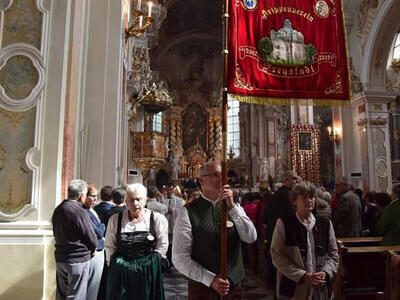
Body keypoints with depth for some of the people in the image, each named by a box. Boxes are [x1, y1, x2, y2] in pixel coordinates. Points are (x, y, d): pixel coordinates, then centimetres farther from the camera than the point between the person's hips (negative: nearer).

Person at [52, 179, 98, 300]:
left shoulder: (57, 210, 4)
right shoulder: (80, 212, -19)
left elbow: (56, 233, 14)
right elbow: (92, 240, -15)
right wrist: (90, 250, 5)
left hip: (60, 258, 7)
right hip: (79, 260, -7)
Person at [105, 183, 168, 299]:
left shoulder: (157, 219, -4)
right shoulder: (115, 219, 0)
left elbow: (162, 246, 0)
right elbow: (110, 247, 7)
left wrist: (150, 262, -3)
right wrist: (115, 265, 2)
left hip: (149, 271, -1)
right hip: (120, 272, 1)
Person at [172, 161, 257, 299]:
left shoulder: (234, 207, 2)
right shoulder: (188, 212, -10)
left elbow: (251, 238, -12)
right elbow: (179, 258, -12)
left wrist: (231, 207, -22)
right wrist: (211, 279, -18)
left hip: (234, 285, 4)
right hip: (203, 287, -4)